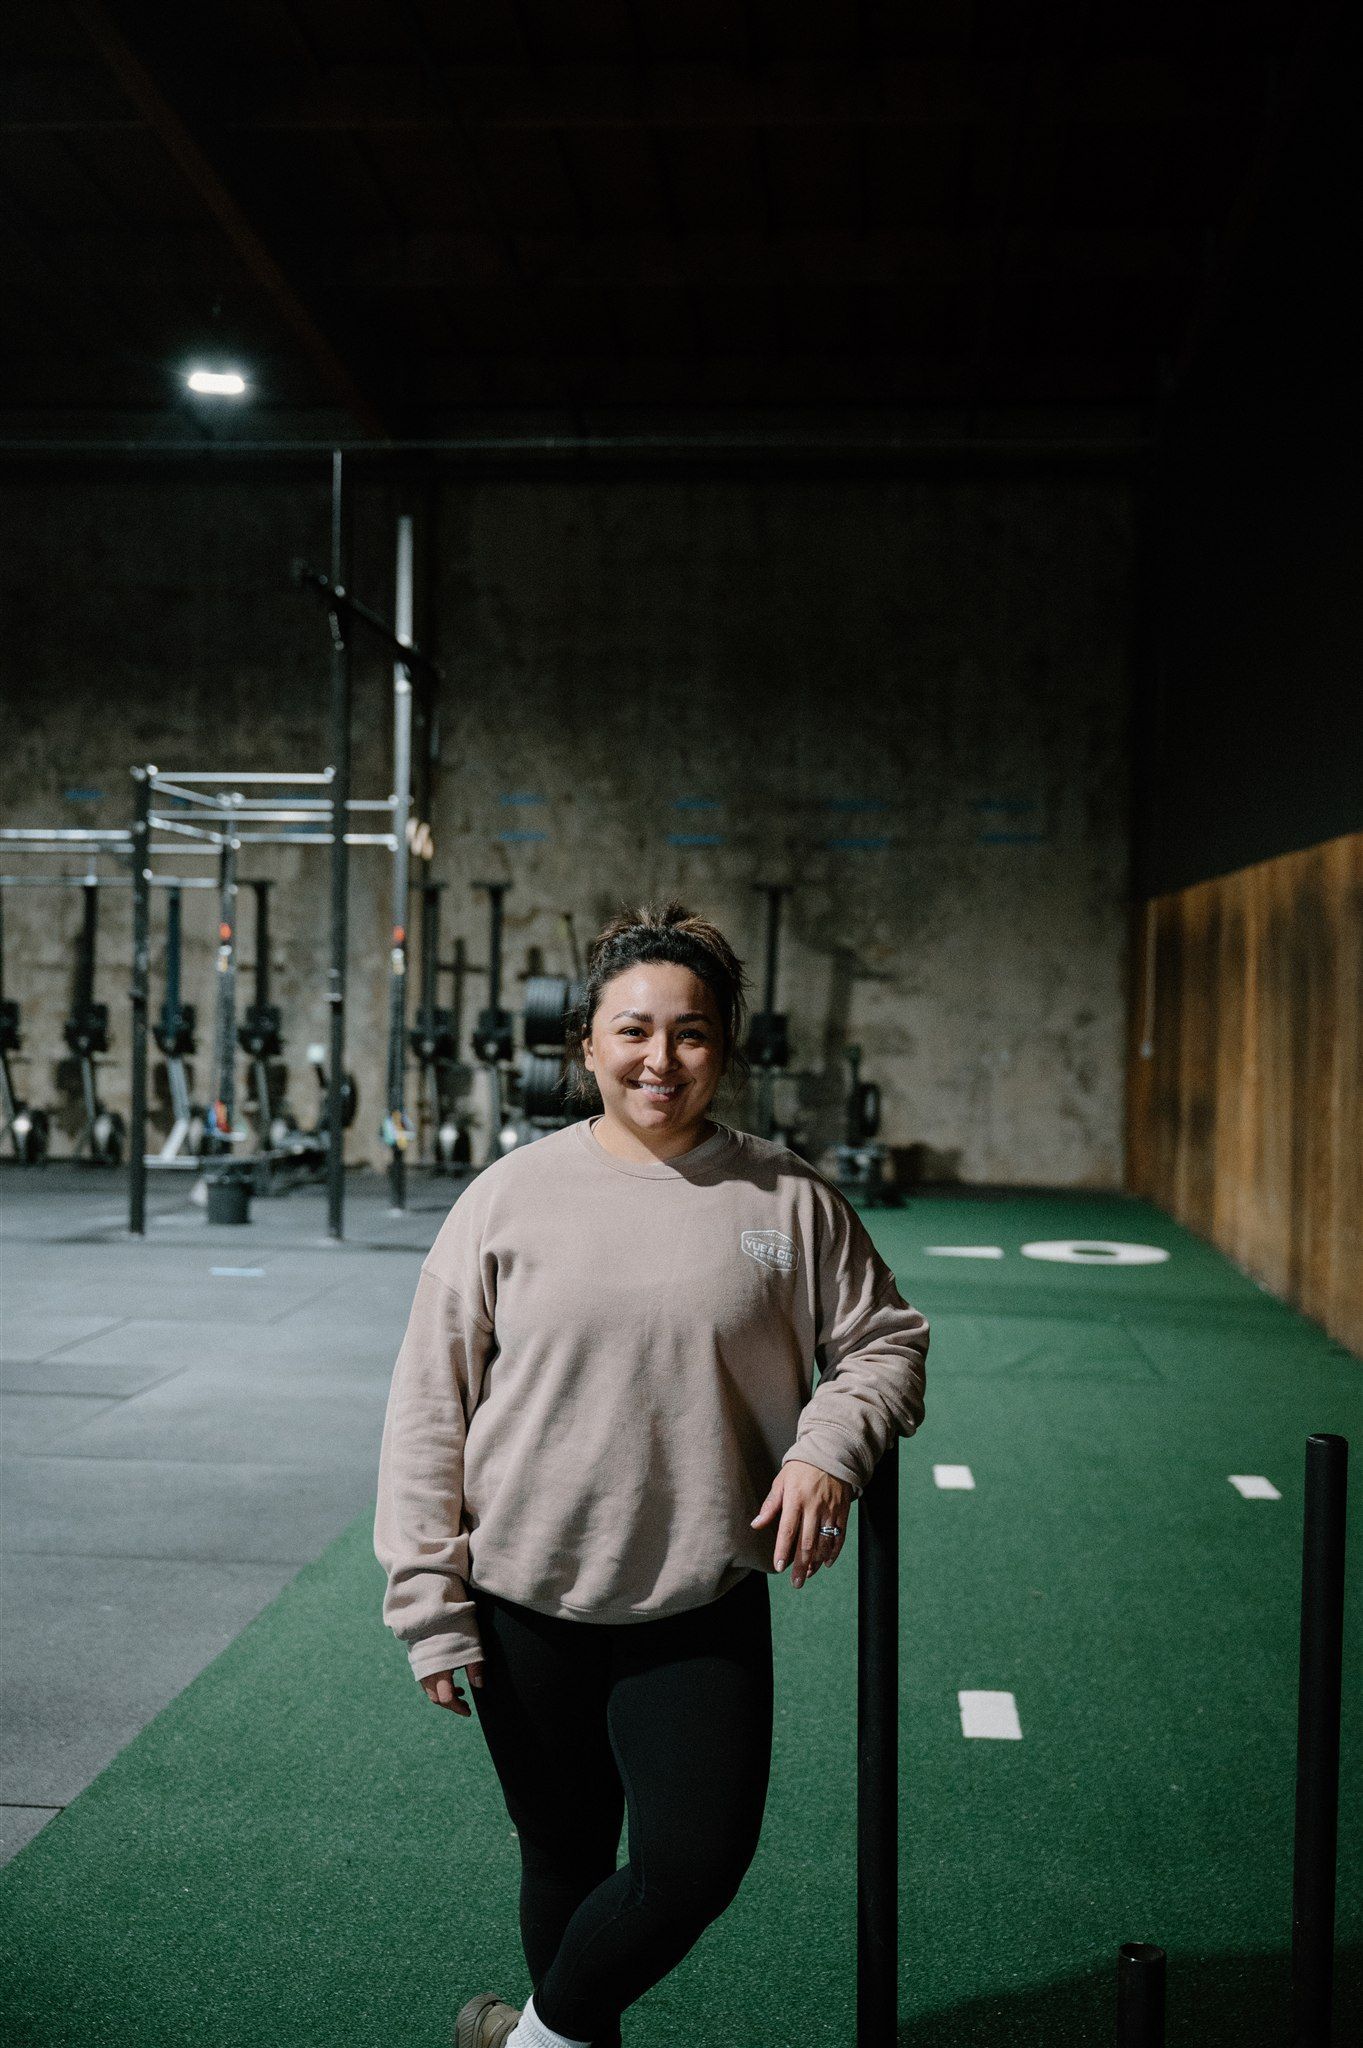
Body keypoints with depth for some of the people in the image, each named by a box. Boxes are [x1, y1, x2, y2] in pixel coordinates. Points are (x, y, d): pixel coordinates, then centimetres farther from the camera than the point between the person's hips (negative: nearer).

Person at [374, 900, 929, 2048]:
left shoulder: (788, 1200, -3)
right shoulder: (512, 1197, -5)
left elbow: (886, 1342, 8)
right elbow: (430, 1408, -1)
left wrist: (830, 1446, -12)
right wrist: (431, 1606, -3)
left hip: (707, 1607, 0)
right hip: (528, 1604, 0)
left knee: (697, 1865, -2)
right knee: (564, 1861, 15)